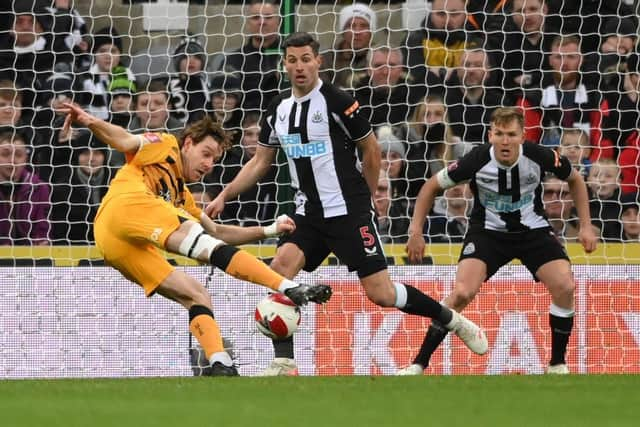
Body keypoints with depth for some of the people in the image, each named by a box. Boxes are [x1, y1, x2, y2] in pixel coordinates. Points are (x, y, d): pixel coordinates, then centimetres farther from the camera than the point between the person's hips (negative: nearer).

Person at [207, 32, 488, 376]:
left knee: (380, 293, -8)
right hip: (310, 214, 6)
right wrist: (224, 196, 9)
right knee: (280, 269, -17)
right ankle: (283, 363, -13)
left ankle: (451, 320, 14)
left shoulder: (336, 101, -11)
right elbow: (259, 163, 18)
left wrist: (364, 200, 7)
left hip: (349, 212, -5)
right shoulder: (278, 109, 7)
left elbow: (371, 150, -2)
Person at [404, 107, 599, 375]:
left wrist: (586, 226, 1)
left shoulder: (539, 157, -18)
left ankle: (557, 364, 1)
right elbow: (432, 186, -6)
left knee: (565, 287, -19)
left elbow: (575, 180, 4)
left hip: (532, 231, 2)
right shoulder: (478, 160, -22)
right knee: (462, 293, -22)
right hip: (487, 231, -2)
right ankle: (418, 365, -11)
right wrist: (416, 232, -8)